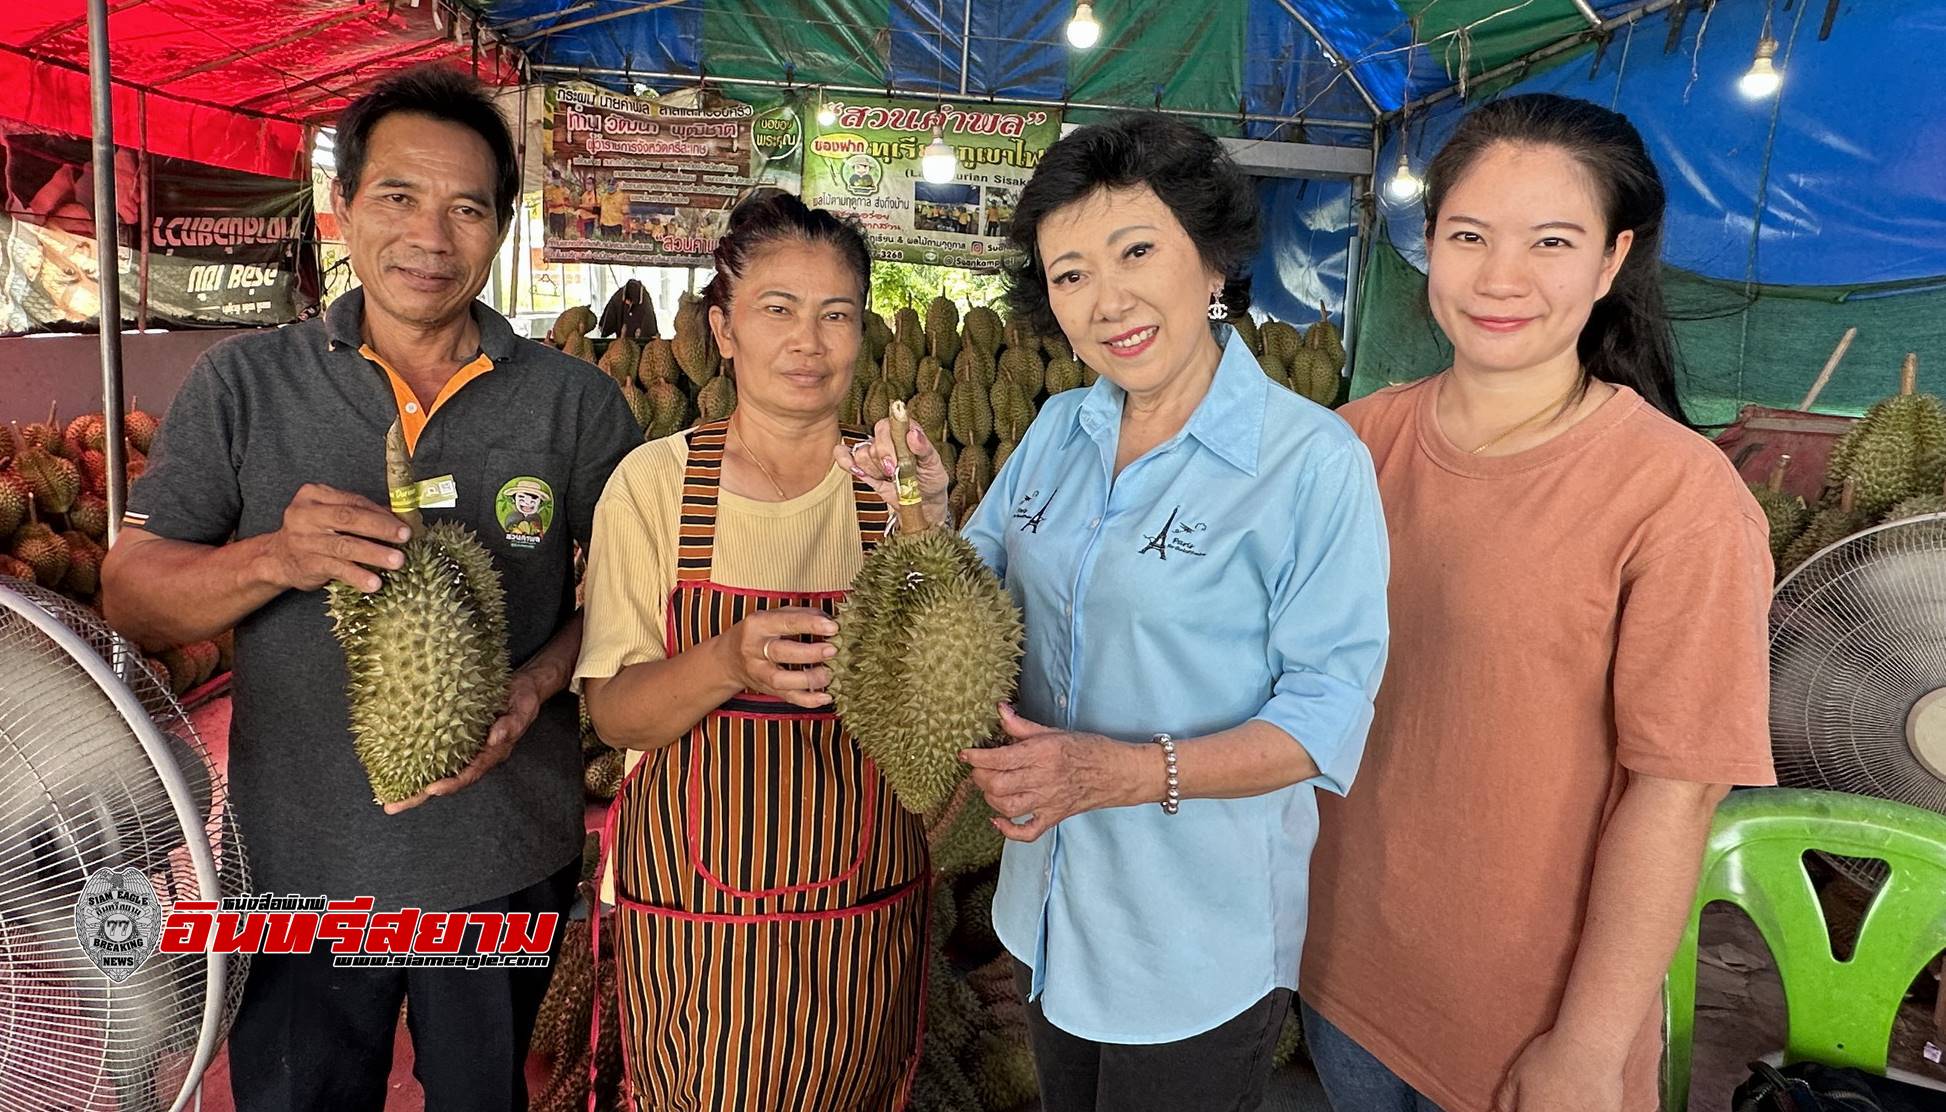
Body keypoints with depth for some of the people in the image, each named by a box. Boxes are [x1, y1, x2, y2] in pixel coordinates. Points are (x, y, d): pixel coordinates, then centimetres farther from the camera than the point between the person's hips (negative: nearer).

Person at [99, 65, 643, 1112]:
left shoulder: (574, 400, -5)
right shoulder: (241, 384, -3)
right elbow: (129, 596, -4)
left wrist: (538, 684, -20)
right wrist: (275, 557, -24)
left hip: (504, 860, 0)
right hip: (298, 859, 1)